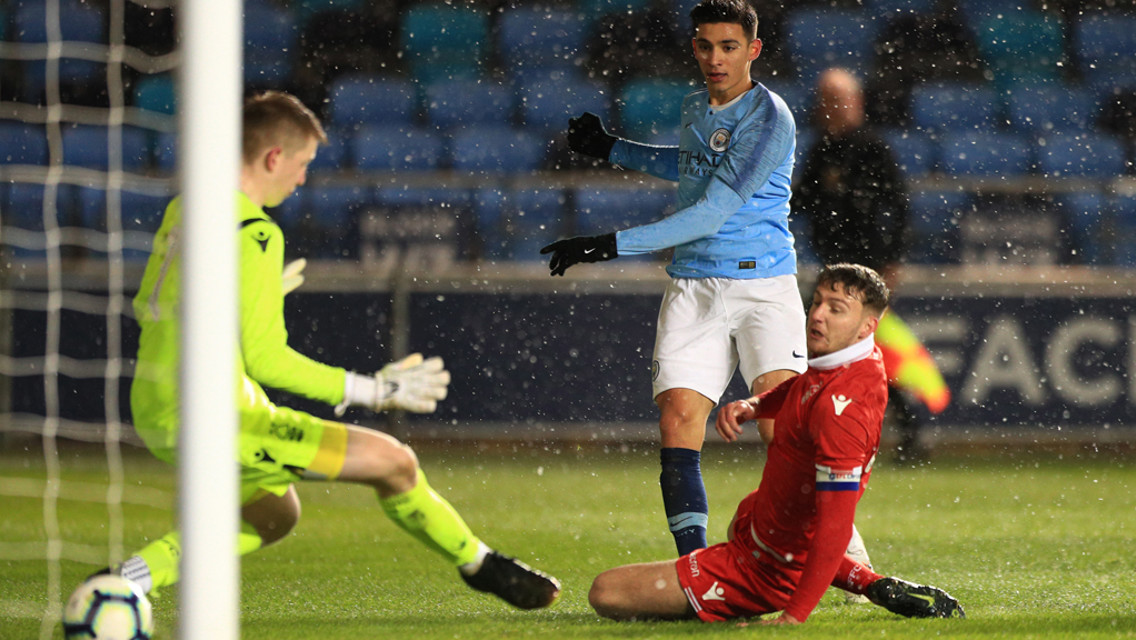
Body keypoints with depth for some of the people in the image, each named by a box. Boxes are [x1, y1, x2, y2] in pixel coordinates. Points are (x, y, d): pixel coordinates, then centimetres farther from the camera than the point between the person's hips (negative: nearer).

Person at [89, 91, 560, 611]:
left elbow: (147, 307, 22)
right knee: (393, 460, -4)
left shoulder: (183, 211, 10)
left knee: (274, 515, 30)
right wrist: (371, 391, -12)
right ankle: (479, 565, 15)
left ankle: (130, 577, 17)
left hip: (153, 413, 9)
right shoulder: (254, 234, -17)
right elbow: (266, 360, -19)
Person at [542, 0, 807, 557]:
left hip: (761, 282, -6)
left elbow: (711, 213, -19)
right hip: (692, 285, 6)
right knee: (678, 413, -10)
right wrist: (612, 150, 30)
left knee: (781, 419, -20)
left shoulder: (769, 120, -13)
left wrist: (612, 245, -20)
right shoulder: (696, 108, 12)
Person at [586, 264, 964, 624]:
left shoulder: (841, 408, -35)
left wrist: (793, 618, -38)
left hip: (764, 571, -10)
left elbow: (835, 527, -37)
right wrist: (752, 406, 0)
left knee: (605, 593, -12)